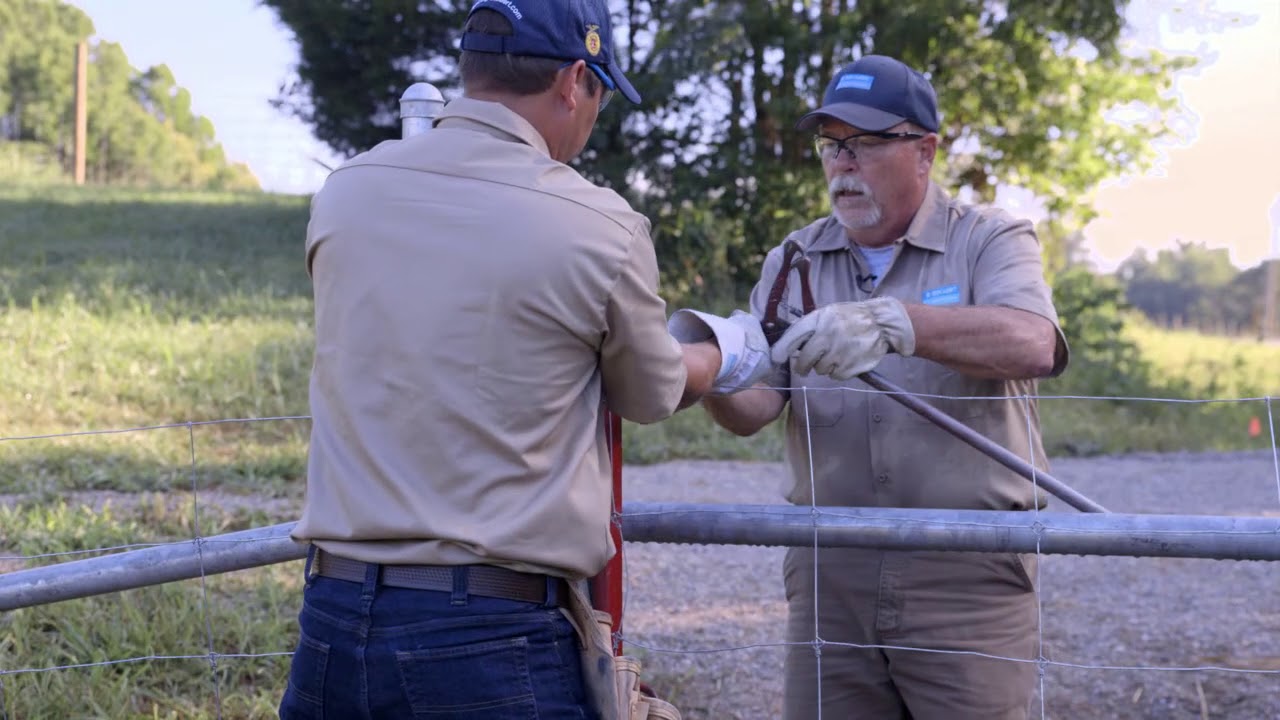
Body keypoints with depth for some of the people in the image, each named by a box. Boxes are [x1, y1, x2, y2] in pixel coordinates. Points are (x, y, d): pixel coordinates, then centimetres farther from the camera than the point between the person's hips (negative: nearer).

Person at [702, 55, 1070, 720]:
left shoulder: (989, 242, 2)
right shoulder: (792, 262, 12)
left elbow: (1032, 345, -19)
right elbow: (755, 408, 0)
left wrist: (892, 323, -32)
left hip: (967, 572, -3)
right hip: (828, 572, 3)